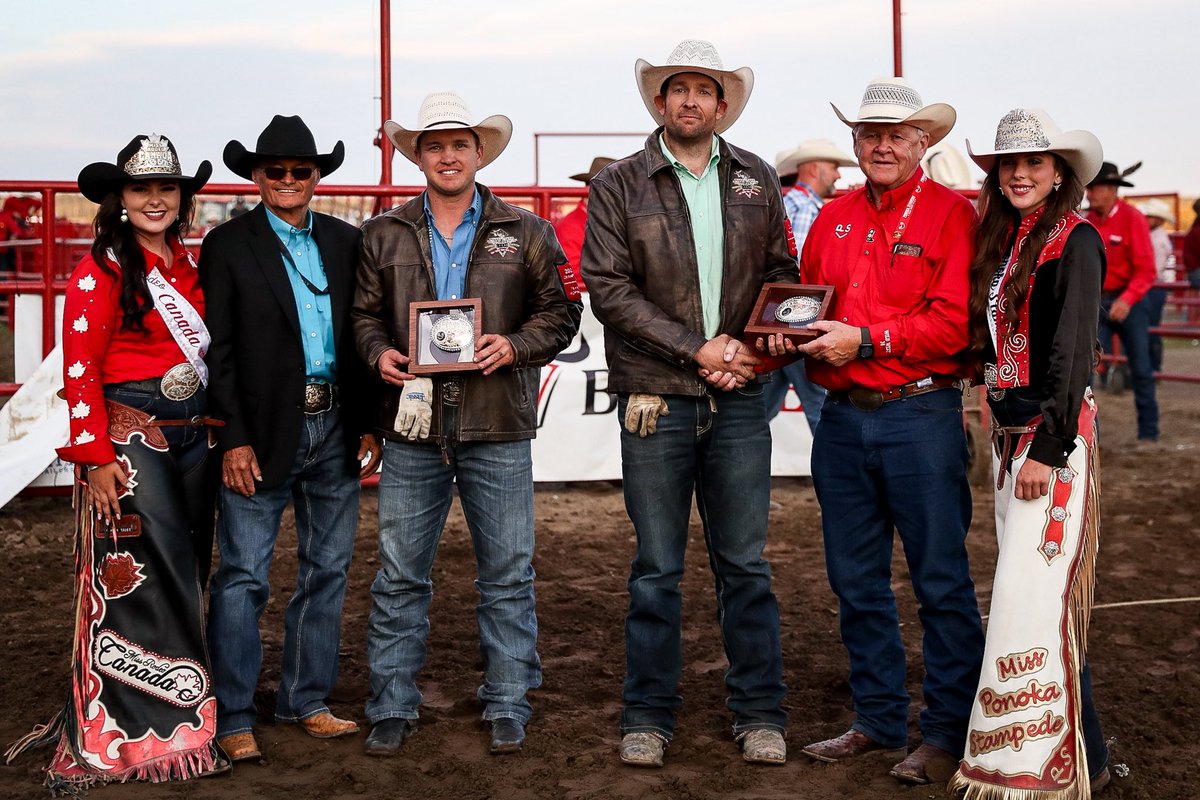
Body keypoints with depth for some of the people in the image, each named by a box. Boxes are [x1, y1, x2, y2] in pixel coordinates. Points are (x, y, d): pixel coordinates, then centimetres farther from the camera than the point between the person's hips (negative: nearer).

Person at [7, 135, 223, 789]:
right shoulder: (101, 271, -8)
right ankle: (129, 735, 8)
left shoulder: (188, 268, 12)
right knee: (133, 582, -3)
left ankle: (182, 717, 25)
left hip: (191, 437, 7)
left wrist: (215, 432, 11)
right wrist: (97, 458, -16)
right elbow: (80, 371, -11)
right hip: (129, 440, -7)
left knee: (183, 578, 13)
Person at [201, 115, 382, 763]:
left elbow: (363, 337, 12)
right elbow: (218, 350, -4)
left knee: (327, 569, 11)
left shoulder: (347, 242, 11)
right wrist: (234, 438, -11)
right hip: (261, 432, -4)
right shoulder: (227, 245, 0)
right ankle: (233, 719, 9)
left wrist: (368, 424, 6)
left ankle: (305, 701, 24)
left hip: (335, 428, 5)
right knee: (242, 576, -2)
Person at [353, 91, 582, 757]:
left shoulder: (526, 233, 7)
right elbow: (365, 313, 13)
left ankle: (508, 707, 19)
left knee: (508, 574, 6)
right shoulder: (385, 235, 11)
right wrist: (379, 352, -7)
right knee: (400, 576, 5)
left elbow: (561, 309, 5)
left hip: (498, 428, -1)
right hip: (412, 426, 1)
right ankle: (393, 707, 17)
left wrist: (516, 345, -11)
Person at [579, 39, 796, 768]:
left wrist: (751, 349, -7)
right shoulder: (618, 186, 2)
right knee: (657, 568, 7)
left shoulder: (757, 180, 11)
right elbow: (609, 288, -6)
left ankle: (760, 714, 18)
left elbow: (781, 272, 10)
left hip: (739, 401, 2)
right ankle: (649, 717, 18)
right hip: (655, 401, -2)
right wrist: (696, 350, -12)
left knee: (746, 564, 7)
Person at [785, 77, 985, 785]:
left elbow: (954, 322, -13)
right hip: (843, 419, 6)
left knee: (941, 581, 1)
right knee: (856, 580, 12)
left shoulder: (951, 213, -3)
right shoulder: (833, 217, 14)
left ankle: (949, 733, 14)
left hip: (920, 415, -6)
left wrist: (864, 339, -18)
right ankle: (879, 719, 27)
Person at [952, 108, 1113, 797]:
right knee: (1025, 583, 11)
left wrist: (1047, 449, -19)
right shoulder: (1001, 242, 15)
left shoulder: (1074, 240, -9)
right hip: (1008, 427, 8)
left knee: (1034, 591, -10)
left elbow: (1074, 352, -15)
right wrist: (1008, 436, 7)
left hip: (1055, 432, -8)